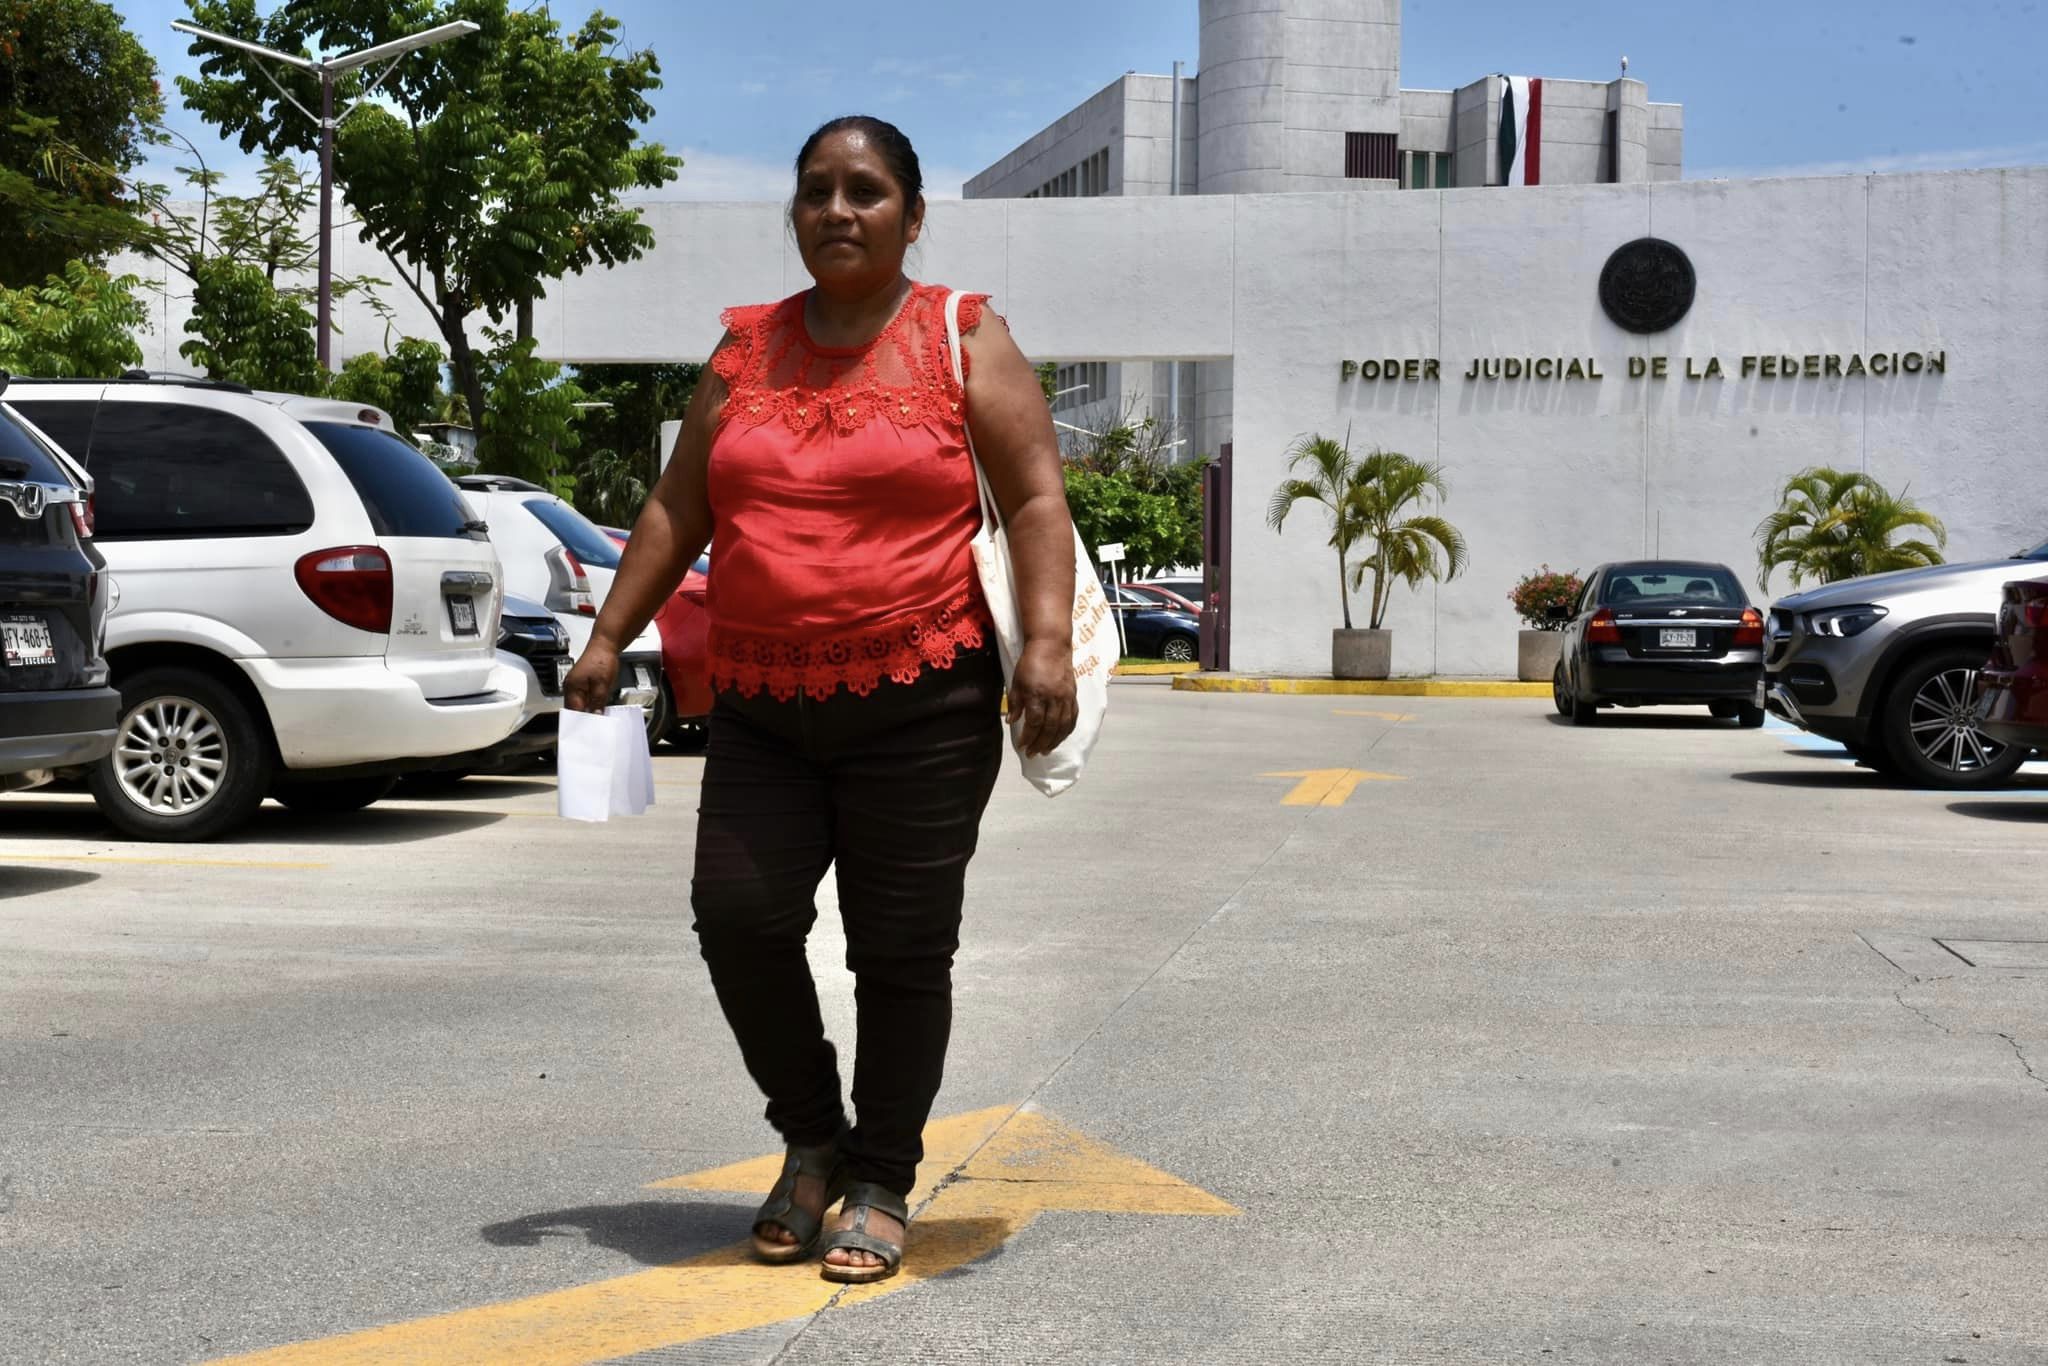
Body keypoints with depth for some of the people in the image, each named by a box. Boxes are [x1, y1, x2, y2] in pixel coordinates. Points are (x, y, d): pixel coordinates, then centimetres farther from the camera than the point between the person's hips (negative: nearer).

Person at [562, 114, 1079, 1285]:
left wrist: (1048, 639, -18)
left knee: (901, 952, 0)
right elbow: (679, 509, 16)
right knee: (739, 914, -9)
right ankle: (813, 1139, 14)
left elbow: (1037, 501, -5)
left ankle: (882, 1185, 16)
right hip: (763, 710, 3)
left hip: (923, 706, -3)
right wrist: (610, 638, 9)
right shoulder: (746, 349, 14)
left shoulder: (965, 341, 3)